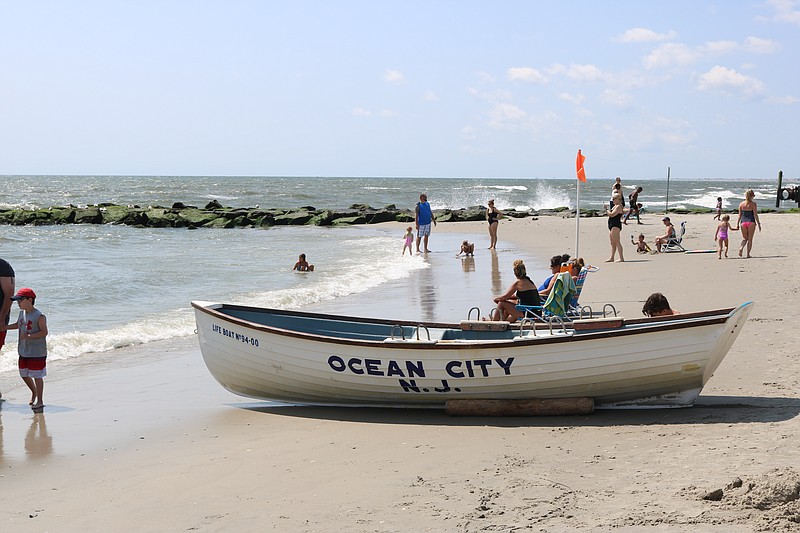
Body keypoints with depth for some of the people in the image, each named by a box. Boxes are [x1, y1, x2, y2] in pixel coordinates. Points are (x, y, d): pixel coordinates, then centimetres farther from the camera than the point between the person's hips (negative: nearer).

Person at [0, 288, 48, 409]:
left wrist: (29, 336, -25)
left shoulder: (39, 316, -17)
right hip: (24, 352, 8)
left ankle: (40, 400, 11)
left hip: (37, 352, -8)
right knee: (24, 374, 17)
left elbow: (44, 332, -19)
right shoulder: (22, 313, 6)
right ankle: (34, 392, 40)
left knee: (37, 376, 0)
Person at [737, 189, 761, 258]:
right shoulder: (753, 204, -7)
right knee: (750, 239, 7)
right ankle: (748, 254, 5)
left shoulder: (741, 204, 2)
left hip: (743, 222, 3)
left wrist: (737, 223, 11)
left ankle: (741, 247, -13)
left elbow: (740, 215, 4)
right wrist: (758, 224, -1)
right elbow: (755, 215, -8)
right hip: (751, 222, -3)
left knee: (744, 238, 16)